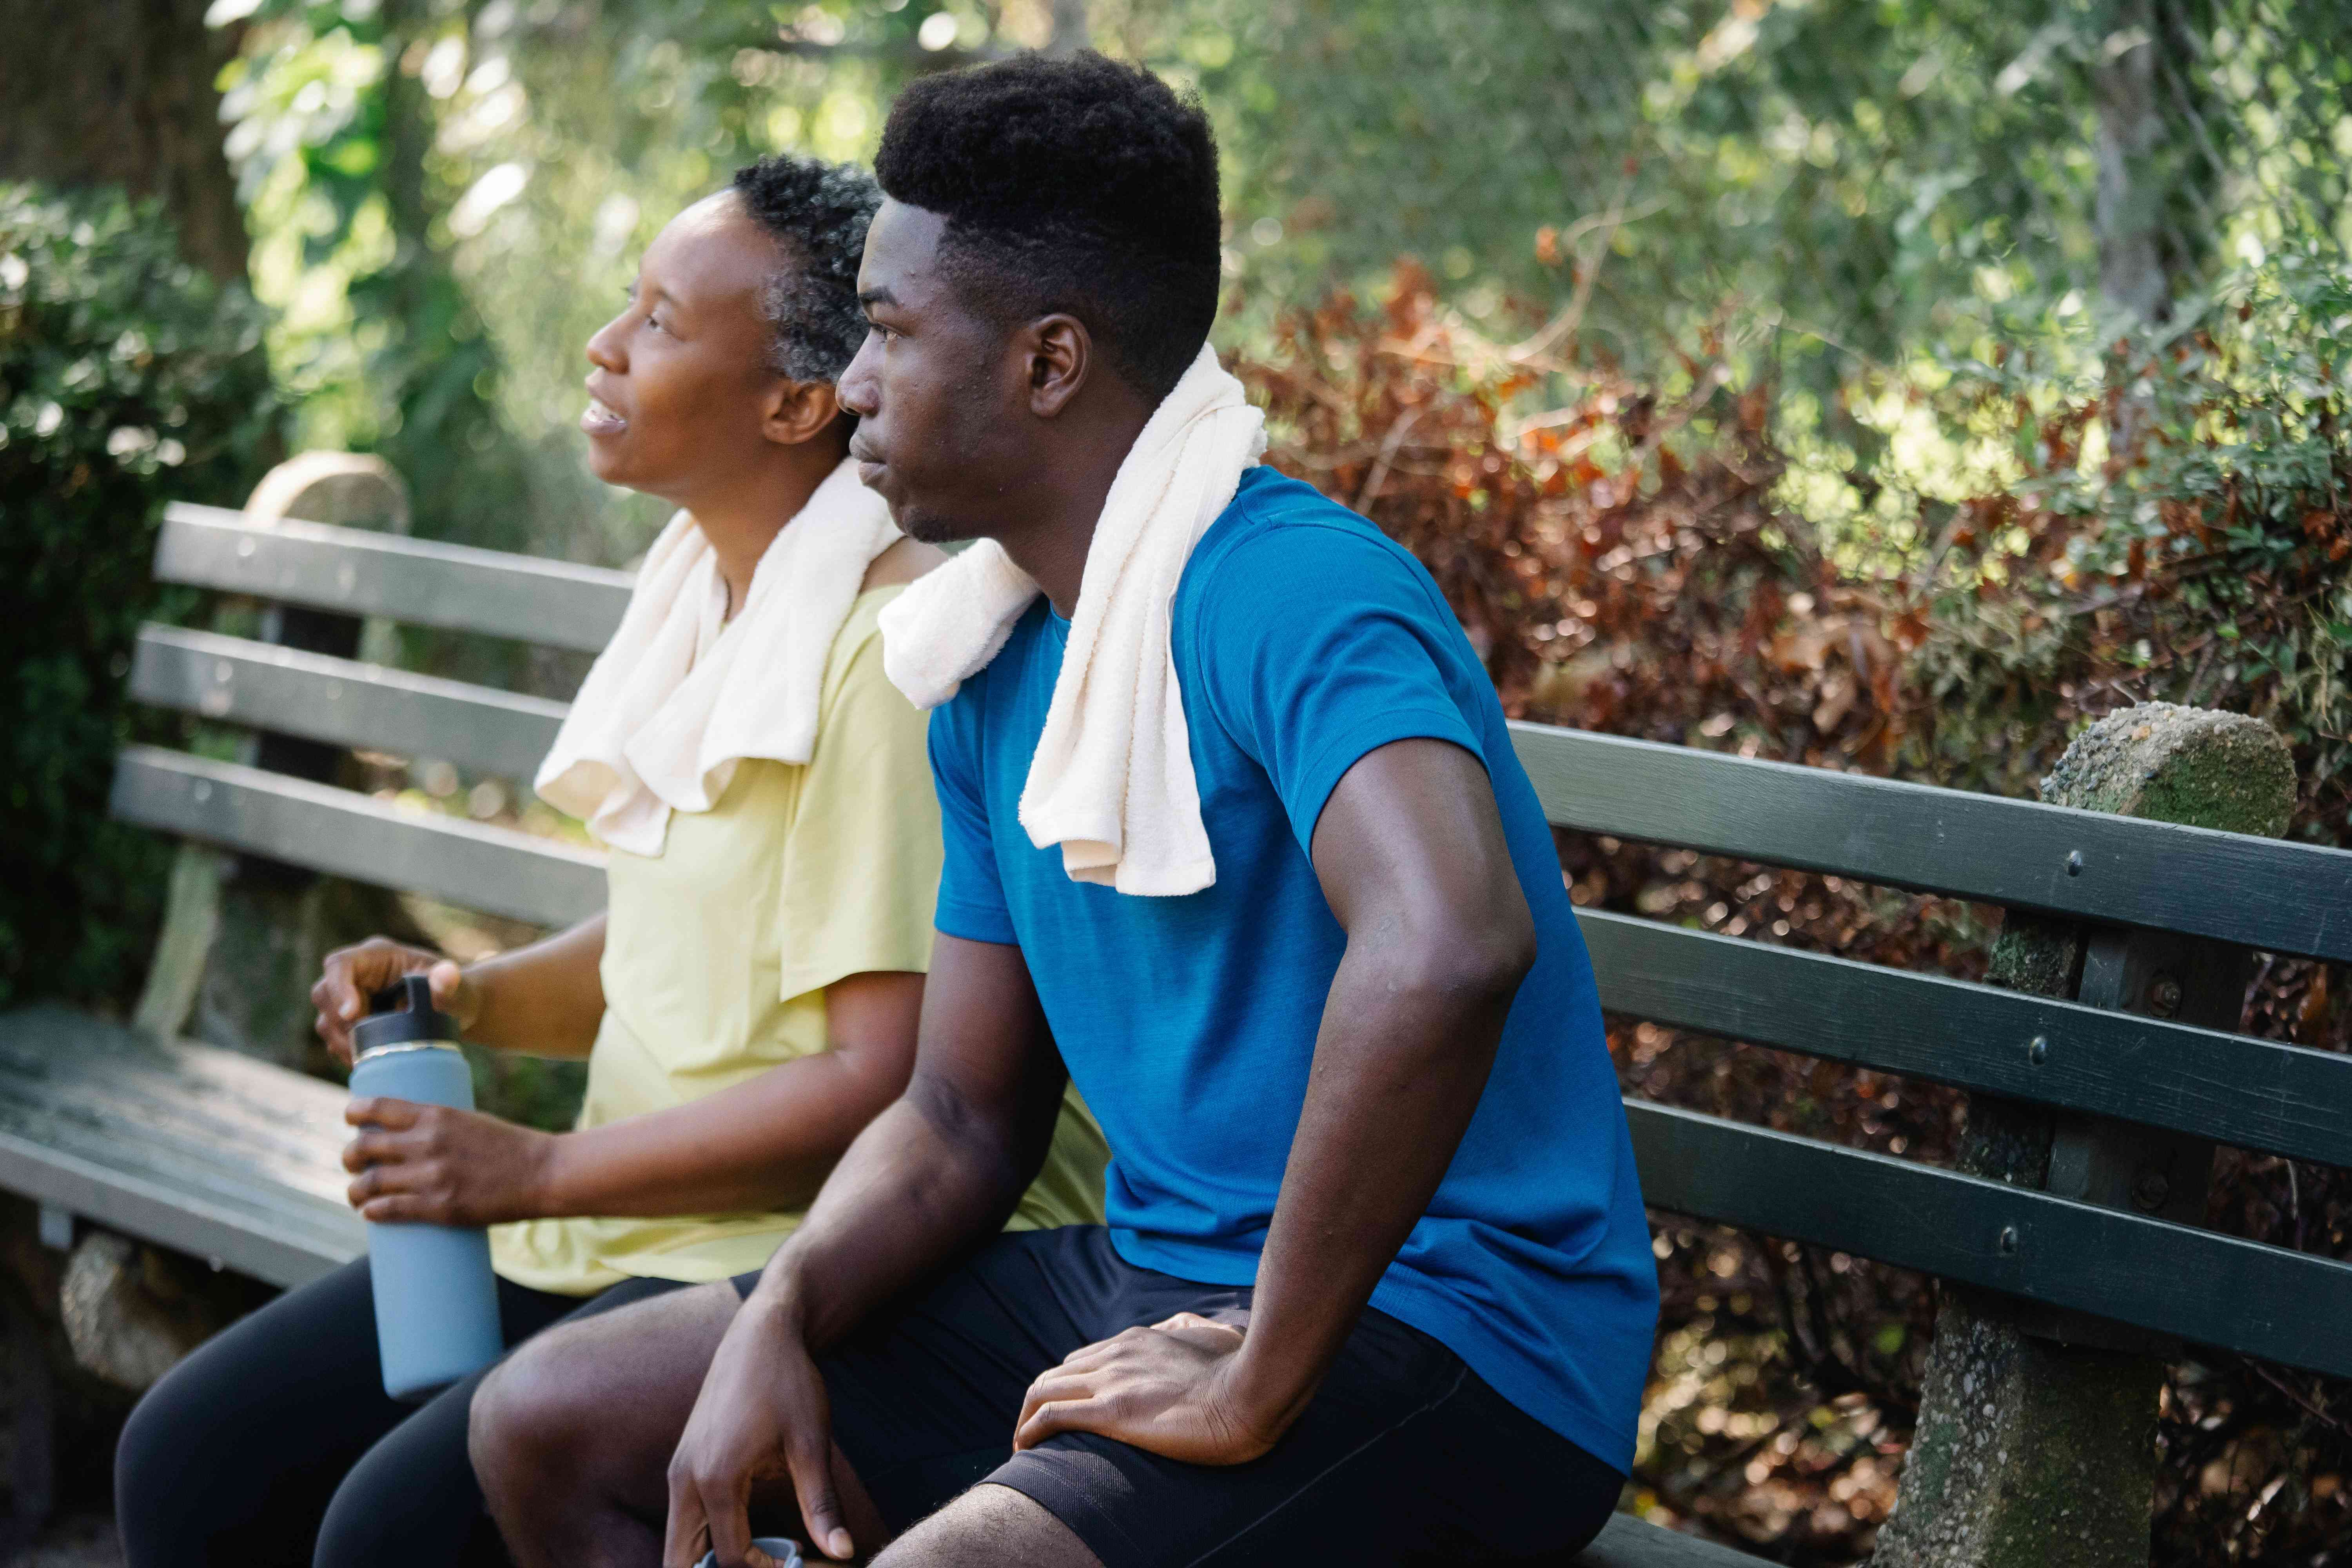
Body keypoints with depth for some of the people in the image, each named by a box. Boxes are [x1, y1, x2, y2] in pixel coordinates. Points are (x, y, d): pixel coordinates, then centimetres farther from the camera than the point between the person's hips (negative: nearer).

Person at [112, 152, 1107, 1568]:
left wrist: (539, 1173, -16)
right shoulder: (702, 581, 10)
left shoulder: (894, 645, -20)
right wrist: (471, 999, 3)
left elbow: (890, 1087, -22)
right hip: (643, 1221, 9)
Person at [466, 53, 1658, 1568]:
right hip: (1149, 1278, 9)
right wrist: (777, 1316, -6)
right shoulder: (997, 669, 10)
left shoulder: (1283, 592, -20)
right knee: (549, 1423, 9)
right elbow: (965, 1116, 13)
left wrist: (1253, 1389, -30)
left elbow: (1444, 947, -40)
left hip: (1443, 1342, -9)